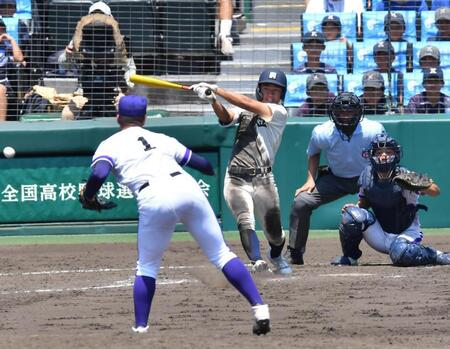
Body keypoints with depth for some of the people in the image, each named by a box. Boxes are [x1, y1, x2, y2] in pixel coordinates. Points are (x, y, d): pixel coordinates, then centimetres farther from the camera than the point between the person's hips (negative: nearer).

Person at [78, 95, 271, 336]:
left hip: (154, 200, -3)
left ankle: (140, 327, 12)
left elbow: (99, 174, -5)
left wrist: (86, 196, 13)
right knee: (220, 254, 8)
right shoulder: (160, 139, 29)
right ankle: (259, 308, -2)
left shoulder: (109, 145, 17)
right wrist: (212, 170, 53)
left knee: (147, 268, 16)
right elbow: (203, 164, 30)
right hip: (189, 189, 3)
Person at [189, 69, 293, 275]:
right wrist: (213, 101, -28)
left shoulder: (279, 113, 3)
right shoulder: (244, 110, 13)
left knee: (274, 233, 8)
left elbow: (249, 104, -10)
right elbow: (226, 117, -7)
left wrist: (217, 90, -13)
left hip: (263, 180, -1)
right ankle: (256, 260, -34)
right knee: (245, 221, -22)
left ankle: (276, 256, 39)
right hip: (236, 180, 1)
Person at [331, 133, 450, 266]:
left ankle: (436, 256, -9)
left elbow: (435, 191, -29)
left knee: (400, 252, -37)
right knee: (353, 214, -20)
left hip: (407, 232, -4)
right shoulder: (367, 175, -6)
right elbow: (364, 202, 9)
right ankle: (350, 256, -1)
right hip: (381, 235, 4)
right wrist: (355, 207, -14)